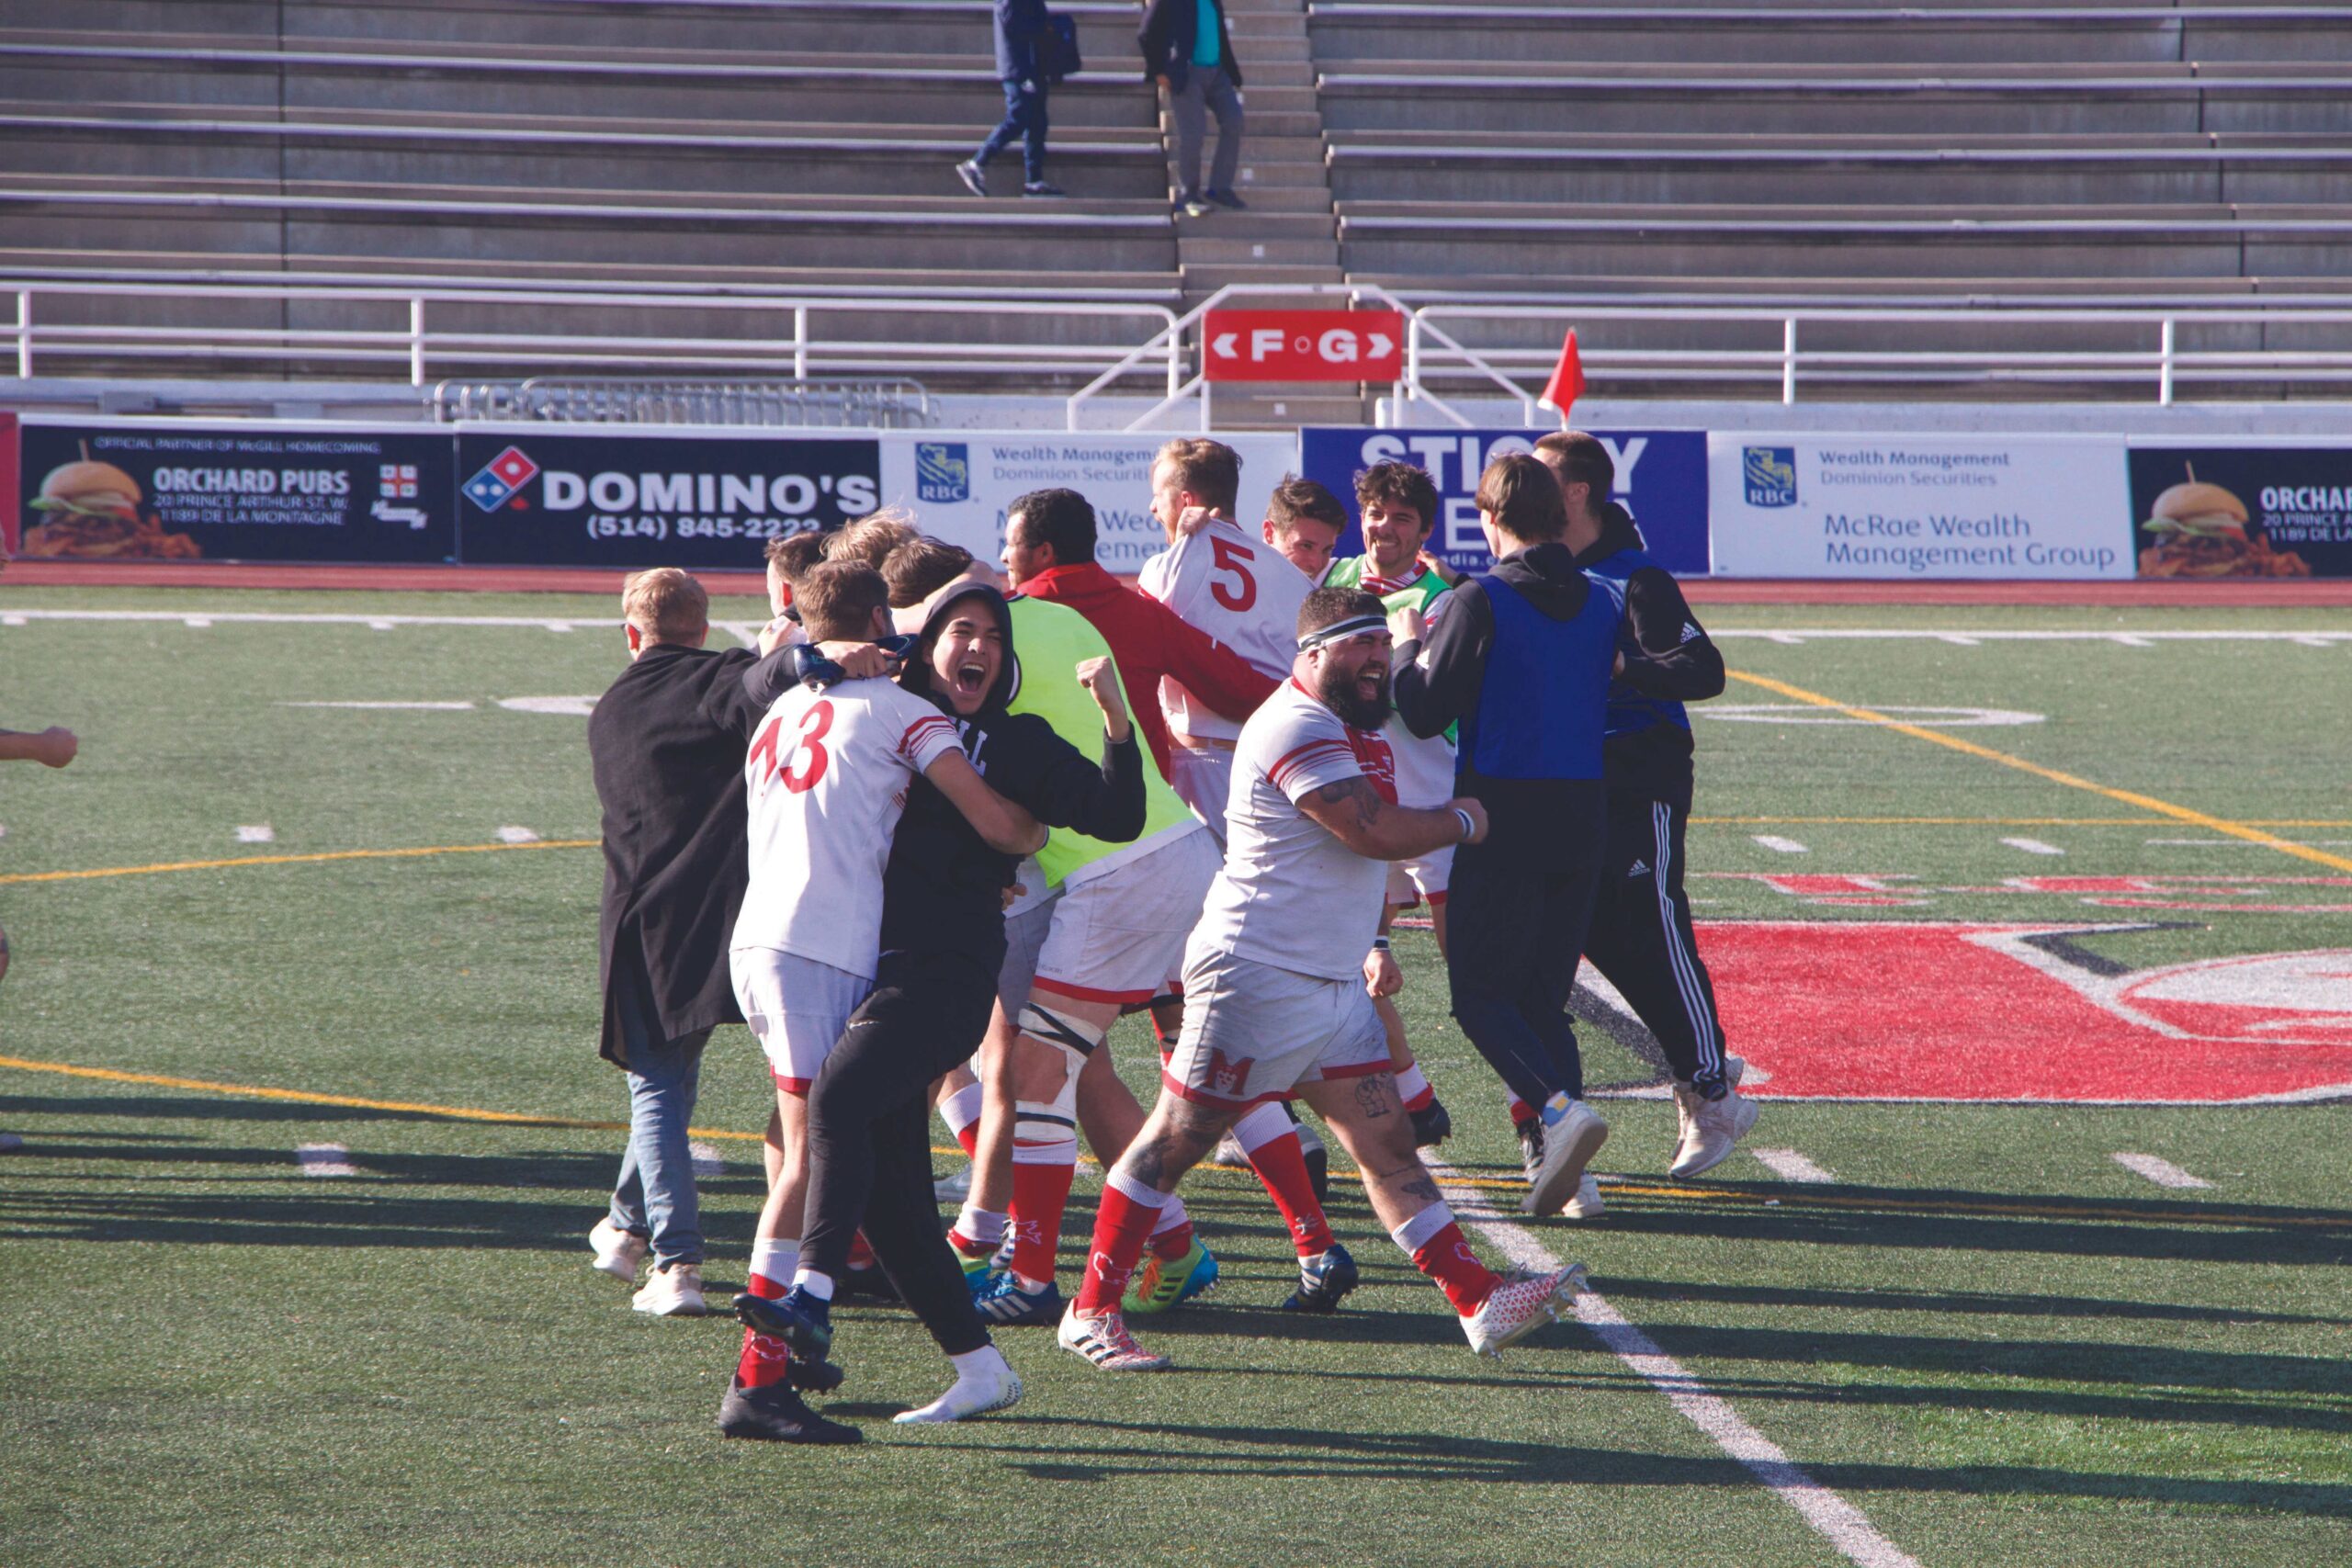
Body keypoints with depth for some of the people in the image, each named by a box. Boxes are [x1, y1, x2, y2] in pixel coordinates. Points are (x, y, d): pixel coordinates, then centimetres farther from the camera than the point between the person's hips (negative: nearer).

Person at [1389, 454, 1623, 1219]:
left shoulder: (1480, 602, -10)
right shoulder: (1602, 602, 7)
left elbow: (1426, 715, -10)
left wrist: (1408, 645, 9)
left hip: (1502, 819, -6)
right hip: (1582, 816, 6)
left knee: (1481, 994, 0)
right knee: (1543, 996, 13)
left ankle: (1559, 1107, -24)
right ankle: (1565, 1169, 2)